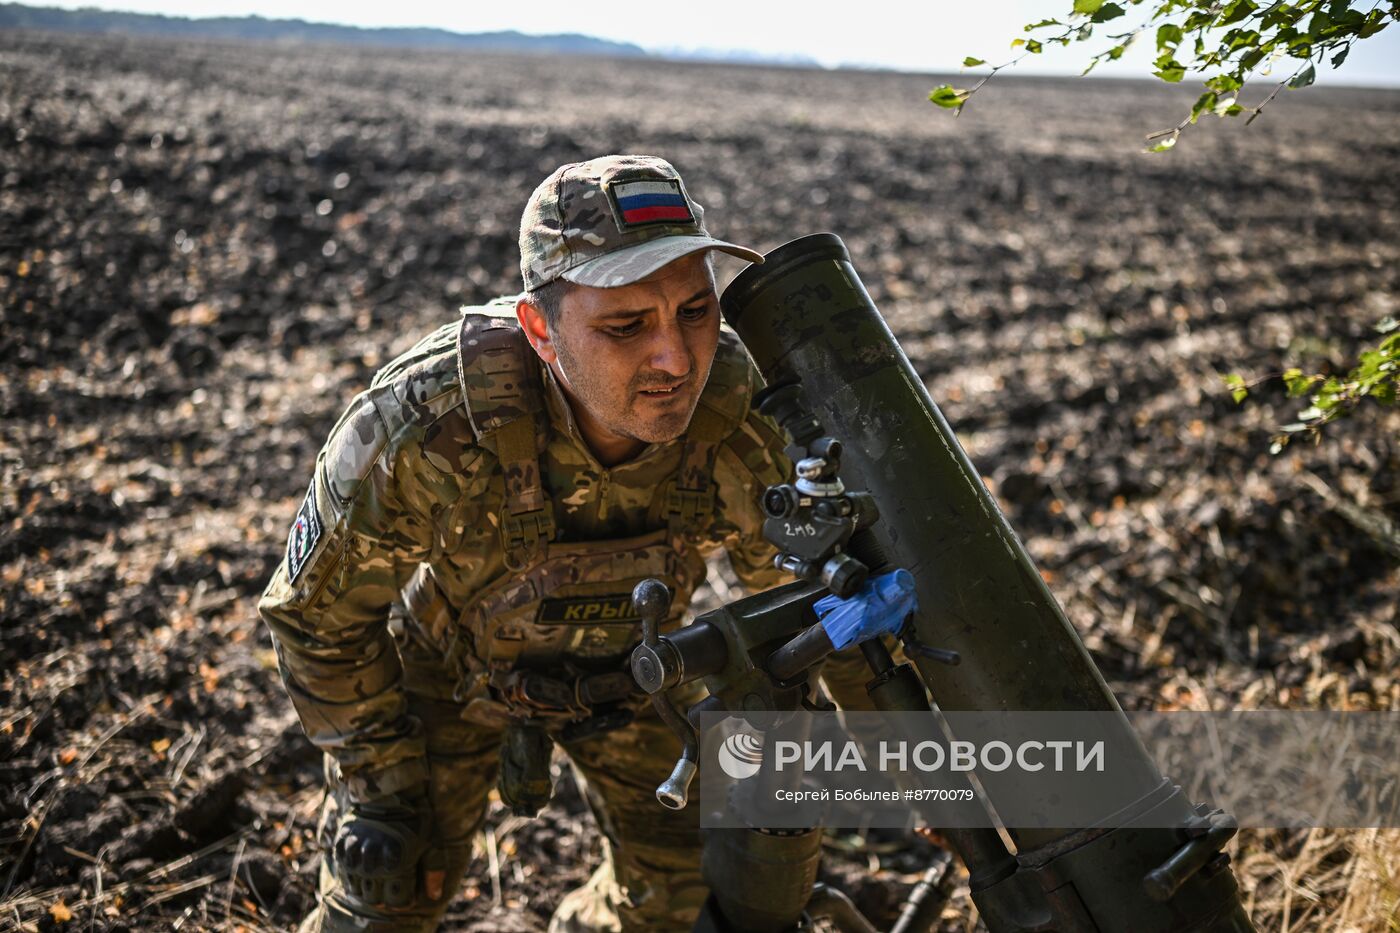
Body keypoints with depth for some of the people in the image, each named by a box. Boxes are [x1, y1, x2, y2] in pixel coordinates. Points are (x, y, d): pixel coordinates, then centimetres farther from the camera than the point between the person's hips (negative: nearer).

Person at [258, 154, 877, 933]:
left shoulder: (746, 421, -32)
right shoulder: (421, 428, -40)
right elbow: (318, 608, -20)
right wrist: (376, 781, -14)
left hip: (623, 653, 3)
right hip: (447, 652, -2)